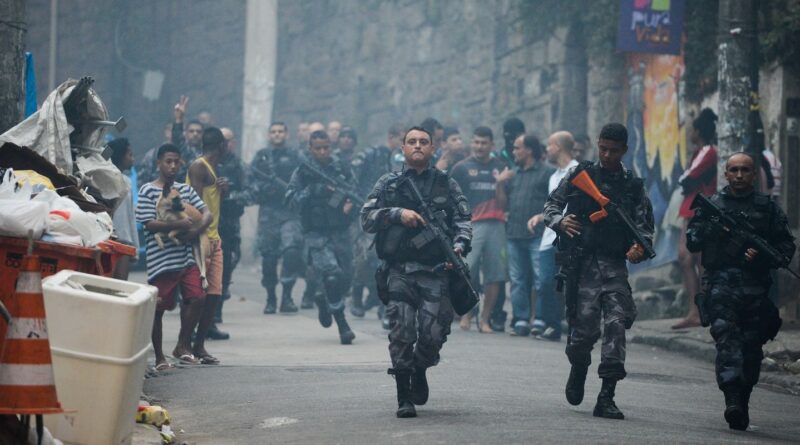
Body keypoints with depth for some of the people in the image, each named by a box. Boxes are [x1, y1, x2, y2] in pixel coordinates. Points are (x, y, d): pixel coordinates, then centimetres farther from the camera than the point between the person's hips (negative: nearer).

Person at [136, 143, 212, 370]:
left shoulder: (185, 190, 13)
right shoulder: (148, 191, -3)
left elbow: (206, 213, 9)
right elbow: (149, 223, -12)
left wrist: (197, 229, -12)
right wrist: (178, 225, -22)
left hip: (185, 257, 5)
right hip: (160, 258, -5)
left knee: (197, 298, -7)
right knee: (158, 307, 2)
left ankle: (183, 346, 10)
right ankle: (159, 357, 14)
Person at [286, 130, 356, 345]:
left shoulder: (343, 170, 9)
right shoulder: (302, 173, 2)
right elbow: (292, 198, -8)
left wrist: (350, 205, -14)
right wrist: (317, 190, -19)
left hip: (340, 232, 3)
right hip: (317, 234, -3)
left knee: (345, 278, 6)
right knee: (332, 274, -18)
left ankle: (323, 299, 40)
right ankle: (343, 326, -9)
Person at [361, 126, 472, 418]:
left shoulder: (447, 185, 14)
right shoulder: (388, 184, 12)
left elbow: (463, 220, 5)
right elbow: (366, 218, 4)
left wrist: (459, 245, -15)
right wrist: (398, 214, -11)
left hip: (436, 272, 0)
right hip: (400, 272, 0)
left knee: (433, 333, -9)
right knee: (402, 333, -10)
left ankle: (420, 370, 24)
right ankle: (404, 398, -2)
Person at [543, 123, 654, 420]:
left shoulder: (633, 186, 13)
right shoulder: (581, 175, 9)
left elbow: (644, 224, 7)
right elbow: (552, 204, 9)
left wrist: (641, 245, -15)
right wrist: (560, 221, -14)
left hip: (615, 264, 2)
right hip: (583, 261, -2)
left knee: (617, 325, -10)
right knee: (585, 327, -8)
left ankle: (606, 398, -8)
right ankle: (578, 369, 26)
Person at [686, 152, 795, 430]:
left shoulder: (768, 208, 14)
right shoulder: (711, 205, 14)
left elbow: (787, 246, 13)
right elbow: (692, 243, 10)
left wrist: (763, 255, -6)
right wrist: (711, 227, -9)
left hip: (756, 288, 2)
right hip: (721, 284, -2)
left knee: (751, 348, 1)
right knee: (726, 335, -21)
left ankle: (741, 406, 12)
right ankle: (733, 399, -32)